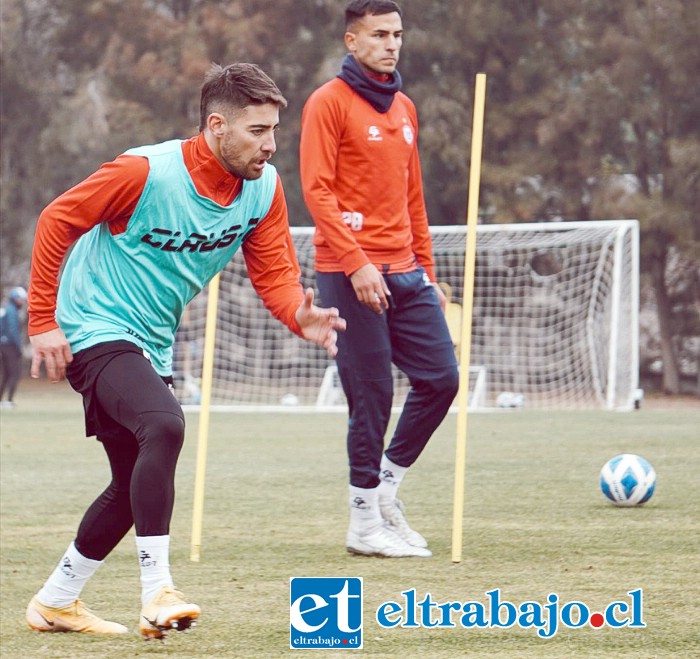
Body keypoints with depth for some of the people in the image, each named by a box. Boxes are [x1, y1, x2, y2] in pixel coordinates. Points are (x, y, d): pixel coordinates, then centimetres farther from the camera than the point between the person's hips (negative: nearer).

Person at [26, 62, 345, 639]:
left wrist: (300, 316, -25)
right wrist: (42, 320, -13)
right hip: (96, 332, -8)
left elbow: (274, 274, -2)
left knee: (134, 487, 15)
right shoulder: (146, 172, -22)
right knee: (165, 425, -32)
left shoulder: (264, 188, -4)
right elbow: (56, 220, -12)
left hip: (151, 346, 8)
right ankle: (157, 592, -31)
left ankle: (54, 603, 32)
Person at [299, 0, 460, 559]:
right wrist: (356, 263, -20)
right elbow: (316, 189, -12)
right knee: (372, 396, -5)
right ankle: (367, 522, 4)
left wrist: (427, 271, 16)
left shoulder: (404, 108, 17)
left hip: (405, 275, 7)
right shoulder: (330, 103, -5)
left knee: (441, 377, 2)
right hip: (351, 274, -7)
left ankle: (386, 486, 18)